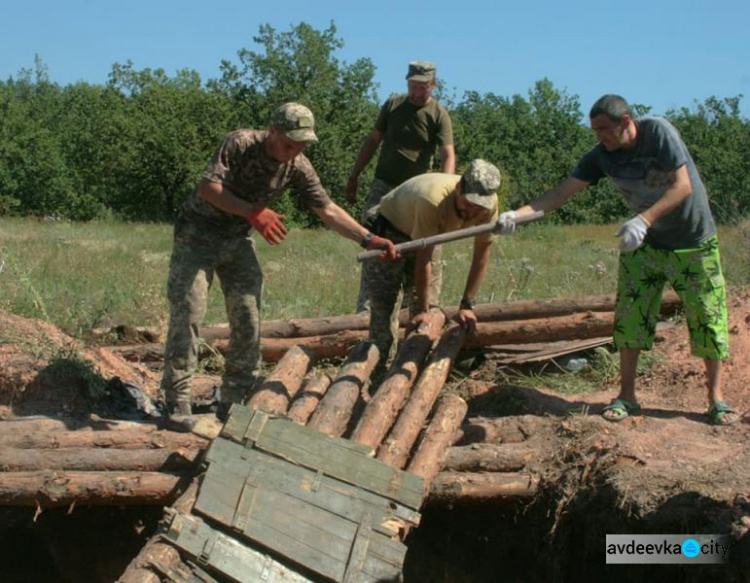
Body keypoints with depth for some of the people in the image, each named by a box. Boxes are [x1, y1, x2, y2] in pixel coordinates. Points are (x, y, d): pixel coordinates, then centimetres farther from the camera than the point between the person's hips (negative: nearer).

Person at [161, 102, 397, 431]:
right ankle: (177, 402, -3)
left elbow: (328, 210, -6)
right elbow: (208, 186, -26)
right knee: (187, 314, -9)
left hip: (239, 240, 5)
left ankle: (235, 401, 13)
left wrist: (368, 239, -14)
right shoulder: (240, 144, -20)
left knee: (247, 319, 1)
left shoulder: (298, 168, -7)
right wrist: (253, 212, -35)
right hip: (198, 233, -5)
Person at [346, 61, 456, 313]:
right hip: (383, 188, 2)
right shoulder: (392, 104, 6)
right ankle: (365, 308, -5)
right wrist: (354, 176, 12)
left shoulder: (439, 115, -4)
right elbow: (373, 141, 14)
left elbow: (448, 155, -15)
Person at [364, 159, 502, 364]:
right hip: (387, 233, -6)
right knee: (385, 307, -13)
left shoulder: (489, 203, -23)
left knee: (429, 302, 6)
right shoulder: (432, 200, -41)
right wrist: (422, 309, -25)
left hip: (421, 237, 6)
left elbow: (482, 254, -12)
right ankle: (380, 367, -7)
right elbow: (423, 260, -33)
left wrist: (467, 304, -13)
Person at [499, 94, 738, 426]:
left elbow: (683, 186, -25)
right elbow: (563, 192, -14)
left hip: (695, 243, -4)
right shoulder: (601, 155, -8)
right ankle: (626, 396, 9)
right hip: (646, 245, 4)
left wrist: (643, 220, -39)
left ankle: (716, 397, 16)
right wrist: (518, 214, -28)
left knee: (708, 318, 1)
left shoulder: (659, 132, -21)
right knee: (630, 317, -2)